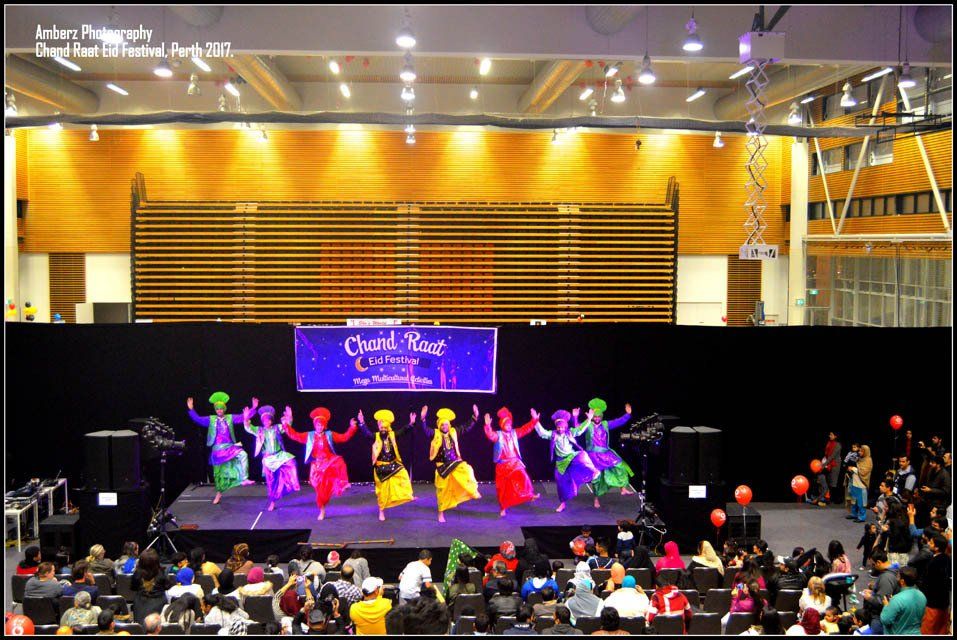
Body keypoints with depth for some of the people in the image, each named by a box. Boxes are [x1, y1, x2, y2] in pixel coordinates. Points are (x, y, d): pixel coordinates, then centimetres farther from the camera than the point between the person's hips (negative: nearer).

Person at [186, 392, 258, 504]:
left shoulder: (230, 418, 5)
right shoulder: (211, 419, 5)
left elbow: (243, 417, 0)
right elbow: (198, 419, -2)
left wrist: (253, 408, -10)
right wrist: (191, 409, -15)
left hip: (230, 447, 0)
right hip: (217, 449, 0)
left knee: (243, 454, -28)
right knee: (219, 472, 5)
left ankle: (244, 479, -23)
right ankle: (219, 493, 22)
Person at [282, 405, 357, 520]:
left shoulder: (330, 435, 7)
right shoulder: (309, 436, 7)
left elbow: (344, 437, 5)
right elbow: (294, 435, 4)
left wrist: (352, 427, -9)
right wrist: (286, 424, -6)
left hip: (329, 461, -1)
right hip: (317, 465, 1)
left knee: (339, 462, -38)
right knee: (320, 488, 3)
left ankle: (343, 484, -41)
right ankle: (322, 511, 19)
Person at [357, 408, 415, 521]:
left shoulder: (393, 435, 0)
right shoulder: (376, 437, -8)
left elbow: (403, 430, -9)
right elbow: (366, 432, -23)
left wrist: (411, 423, -25)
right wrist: (361, 423, -38)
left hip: (393, 464, 2)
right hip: (381, 467, -2)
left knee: (404, 475, -23)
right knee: (383, 490, 4)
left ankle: (408, 495, -9)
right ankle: (381, 512, 17)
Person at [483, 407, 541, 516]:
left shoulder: (514, 433, 7)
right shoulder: (497, 435, -5)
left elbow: (526, 428, 5)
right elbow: (490, 435, -26)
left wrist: (534, 419, -7)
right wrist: (488, 425, -44)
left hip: (515, 462, 2)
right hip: (503, 464, -2)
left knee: (522, 476, -27)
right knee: (503, 487, 3)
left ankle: (529, 494, -12)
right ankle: (504, 508, 16)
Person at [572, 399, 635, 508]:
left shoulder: (605, 424, 7)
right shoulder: (588, 425, -4)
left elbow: (619, 422, 5)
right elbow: (577, 427, -18)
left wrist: (627, 414, -6)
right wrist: (575, 417, -34)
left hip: (606, 453, 4)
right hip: (593, 455, -4)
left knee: (620, 466, -7)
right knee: (596, 476, -1)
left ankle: (623, 489, 1)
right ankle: (596, 499, 11)